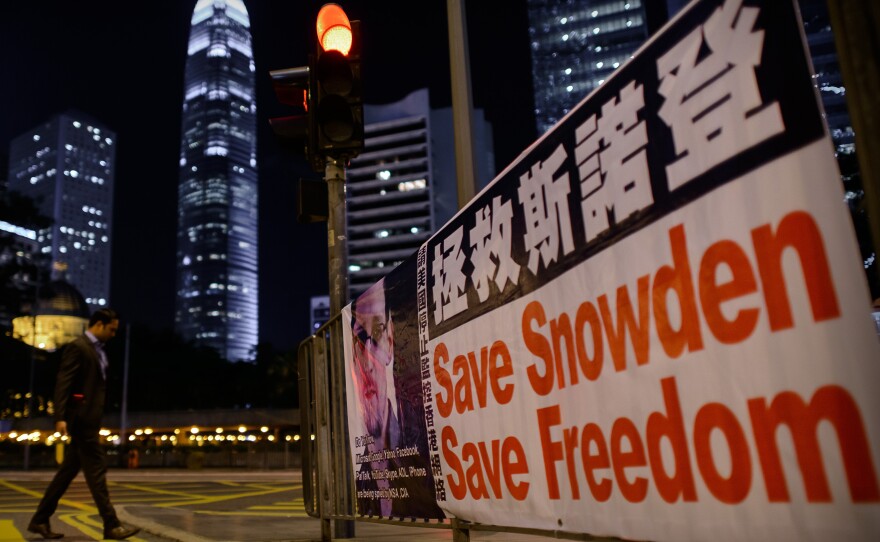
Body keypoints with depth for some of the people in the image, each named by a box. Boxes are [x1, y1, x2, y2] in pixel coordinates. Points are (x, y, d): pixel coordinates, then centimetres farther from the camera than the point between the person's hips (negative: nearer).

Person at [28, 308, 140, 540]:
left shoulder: (97, 350, 17)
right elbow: (63, 383, -17)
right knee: (96, 470, -7)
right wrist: (60, 417, -24)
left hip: (89, 418, 9)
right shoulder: (77, 347, -10)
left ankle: (40, 520, 22)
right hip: (81, 417, -9)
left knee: (69, 470, 13)